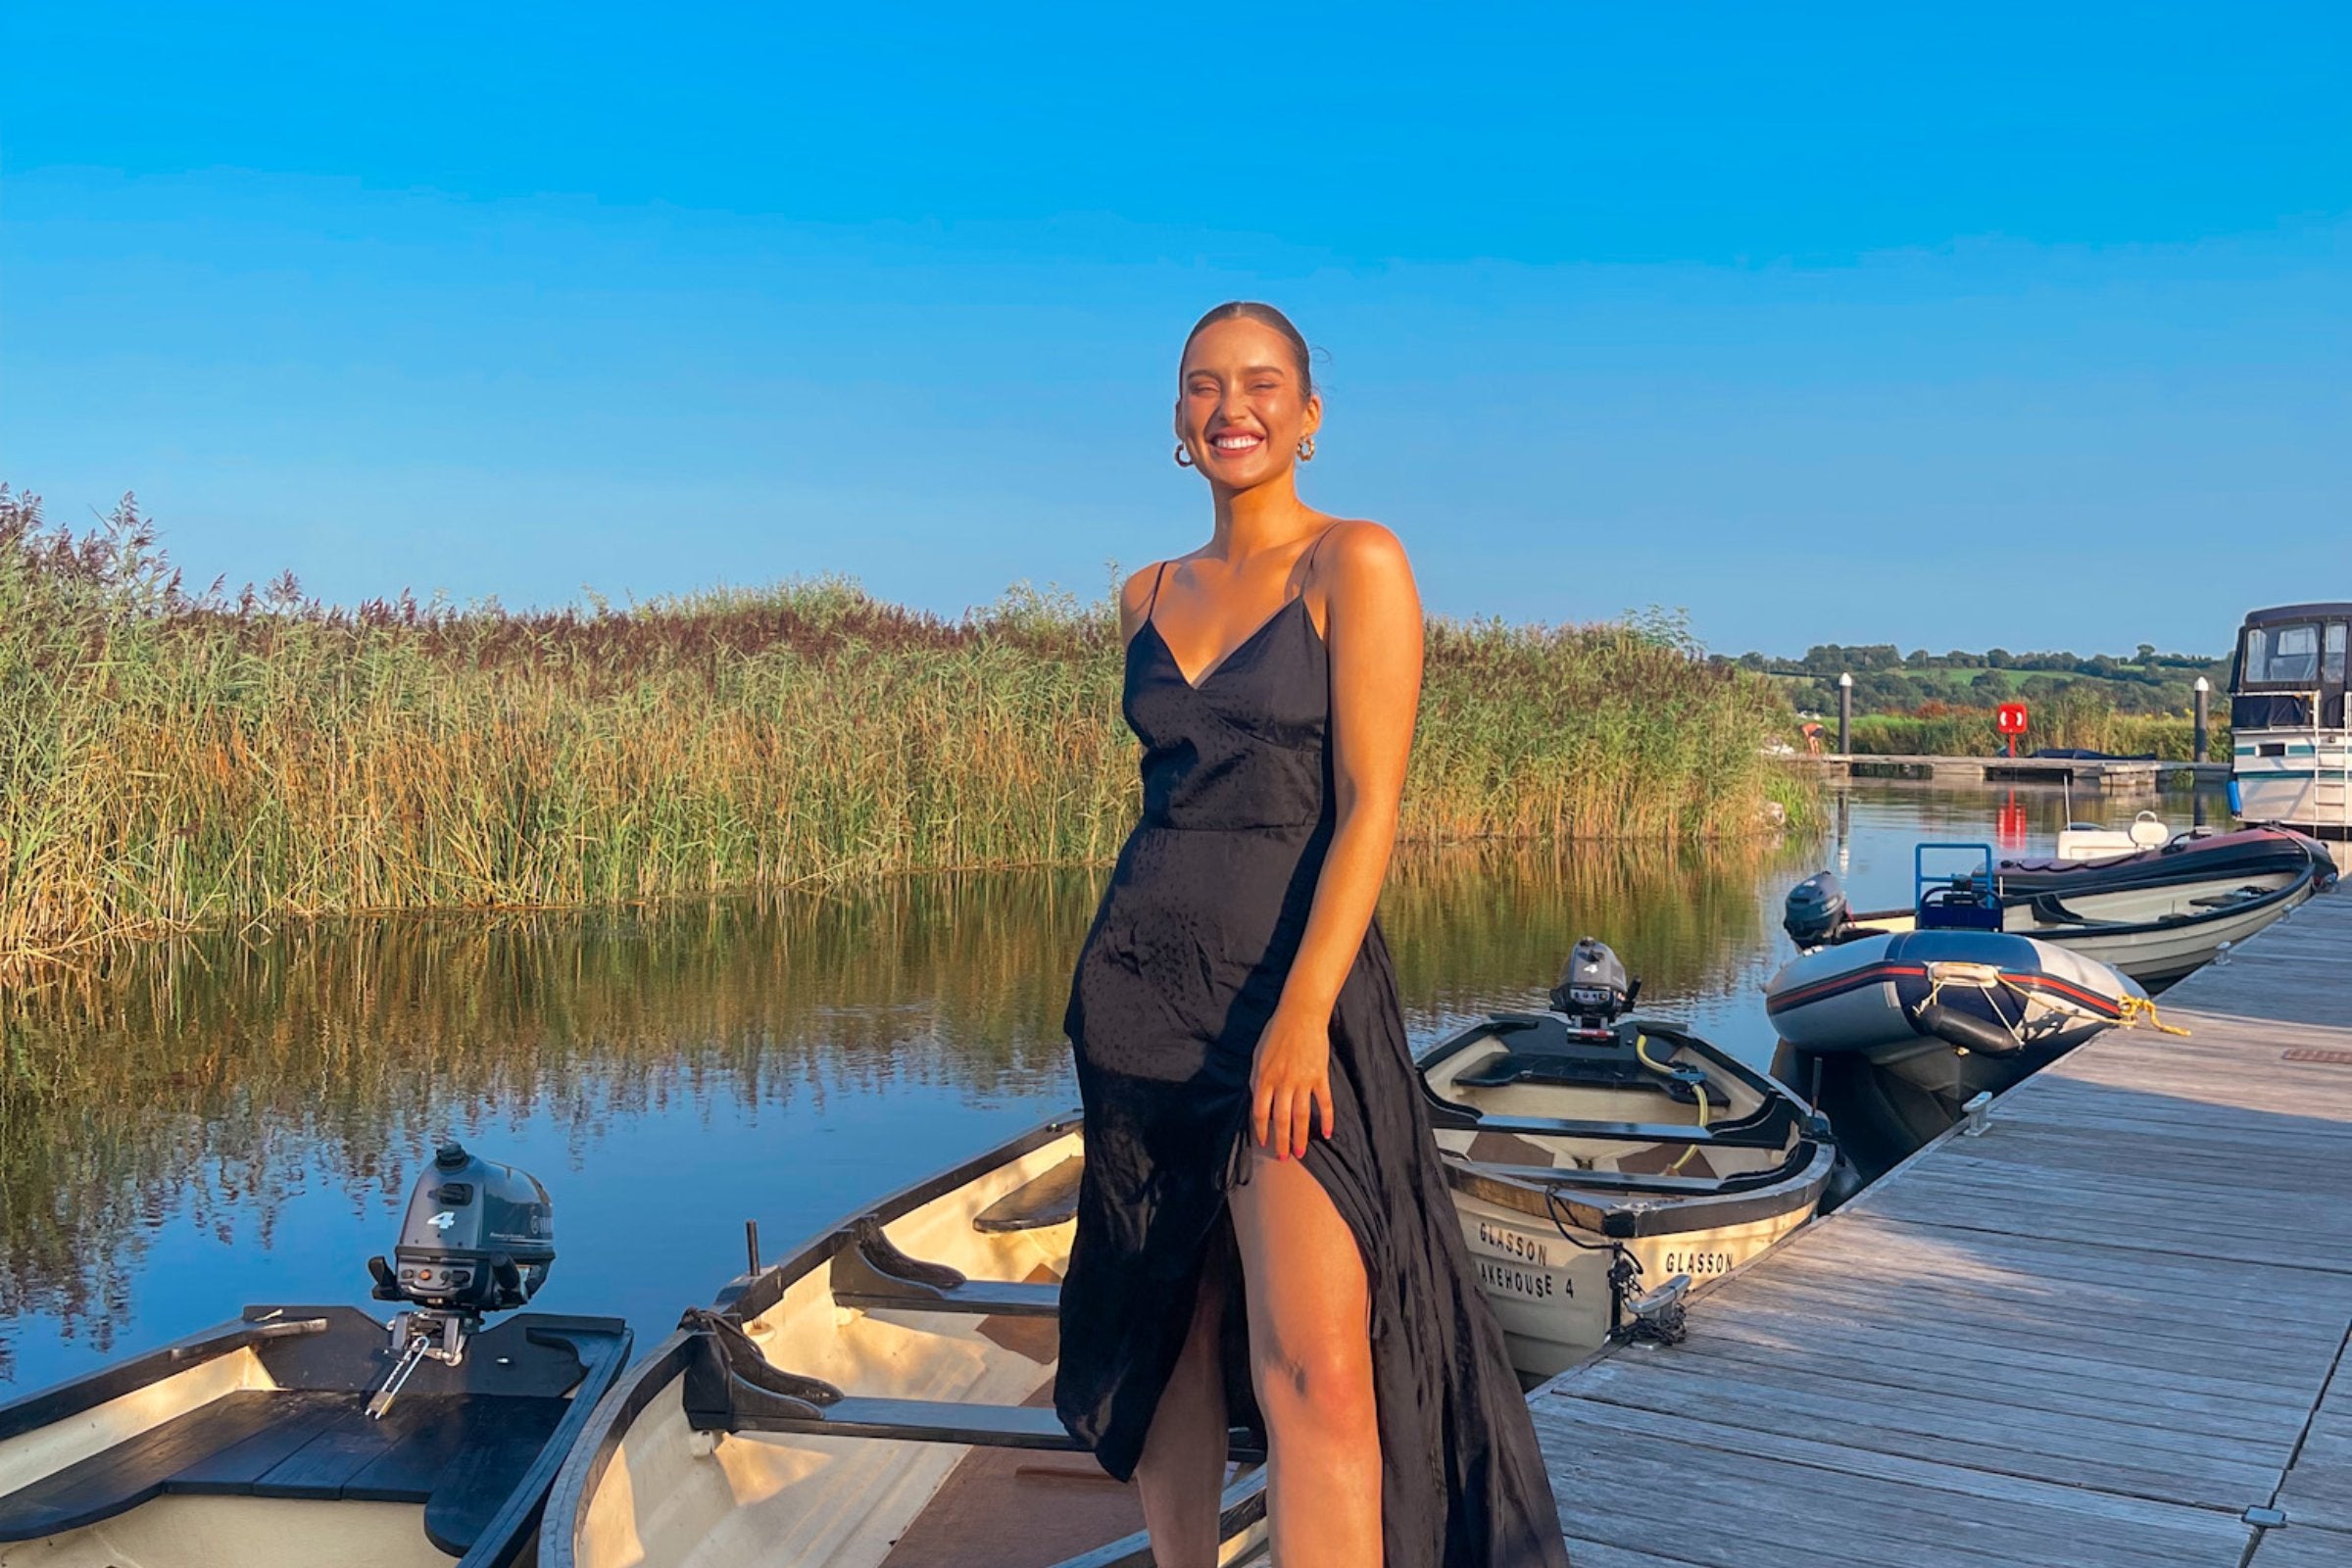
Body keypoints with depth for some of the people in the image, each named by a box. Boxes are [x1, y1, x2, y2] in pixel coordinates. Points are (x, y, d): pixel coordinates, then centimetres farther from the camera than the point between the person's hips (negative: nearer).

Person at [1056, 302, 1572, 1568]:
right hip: (1137, 991, 6)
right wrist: (1119, 994, 16)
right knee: (1166, 1346, 12)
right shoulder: (1150, 595, 12)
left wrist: (1301, 1013, -21)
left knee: (1316, 1372, -14)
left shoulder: (1357, 564, -4)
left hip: (1293, 986, -5)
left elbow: (1370, 805, -12)